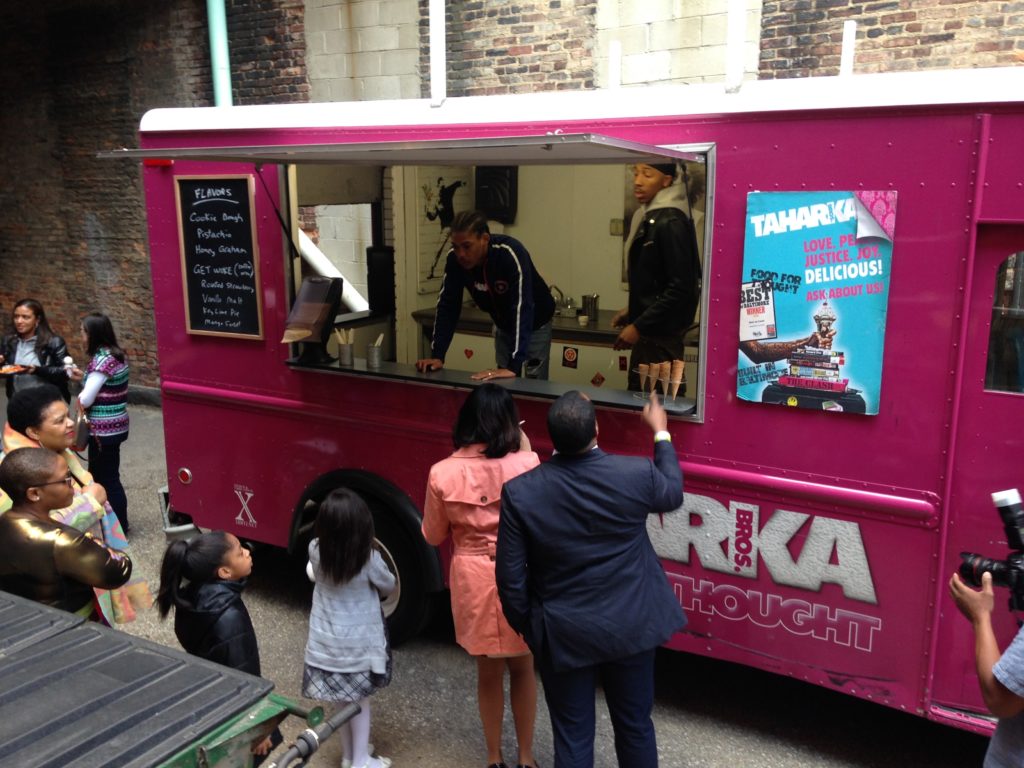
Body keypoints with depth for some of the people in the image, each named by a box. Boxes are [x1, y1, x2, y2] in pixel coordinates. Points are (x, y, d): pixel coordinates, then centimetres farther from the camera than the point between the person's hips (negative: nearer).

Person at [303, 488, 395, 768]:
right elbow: (388, 587, -1)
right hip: (360, 642, -3)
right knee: (360, 701, 14)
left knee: (342, 700, 19)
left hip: (327, 642, 3)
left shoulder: (316, 552, -13)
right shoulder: (369, 558, -22)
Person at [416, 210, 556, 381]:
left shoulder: (511, 254, -37)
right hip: (503, 325, 4)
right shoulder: (455, 259, -22)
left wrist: (514, 366, -50)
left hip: (535, 323, -4)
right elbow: (447, 306, -17)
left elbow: (522, 309, -43)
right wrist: (437, 355, -25)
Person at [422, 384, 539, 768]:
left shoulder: (442, 473, -12)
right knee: (523, 668, 19)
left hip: (473, 578, 1)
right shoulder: (526, 465, -15)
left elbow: (433, 536, 0)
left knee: (489, 671, 19)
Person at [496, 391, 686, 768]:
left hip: (563, 634, -1)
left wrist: (525, 625, 8)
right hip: (631, 627, 1)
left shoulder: (520, 492, -19)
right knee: (635, 726, 22)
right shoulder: (637, 474, -17)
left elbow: (511, 576, -11)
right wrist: (661, 433, 21)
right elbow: (672, 493, 8)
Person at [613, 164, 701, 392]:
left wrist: (638, 326, -19)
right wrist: (633, 311, 13)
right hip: (650, 331, 9)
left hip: (660, 334, -9)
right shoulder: (650, 217, 11)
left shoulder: (670, 222, -17)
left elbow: (681, 288, -22)